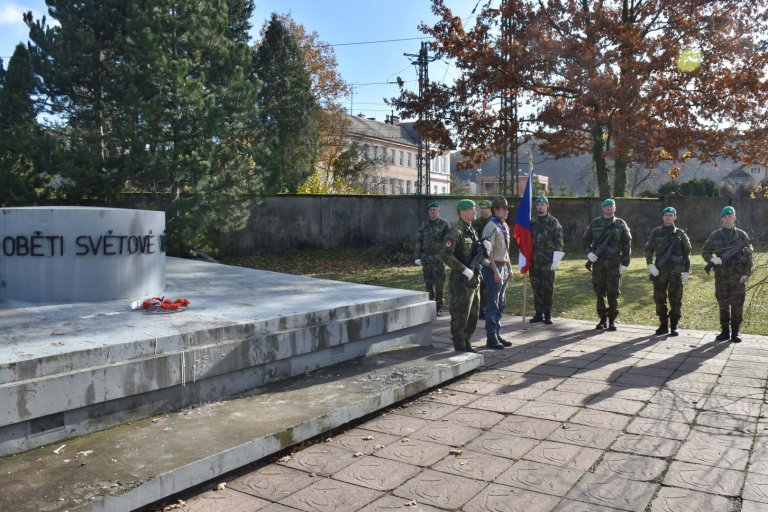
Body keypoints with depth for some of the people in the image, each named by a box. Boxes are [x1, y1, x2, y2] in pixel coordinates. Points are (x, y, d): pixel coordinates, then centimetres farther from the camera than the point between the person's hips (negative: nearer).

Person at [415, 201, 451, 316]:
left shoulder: (444, 224, -2)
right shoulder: (424, 225, 8)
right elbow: (419, 241, 10)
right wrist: (418, 257, 5)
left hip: (439, 258, -3)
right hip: (426, 258, 4)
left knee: (439, 283, -4)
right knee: (428, 283, 7)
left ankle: (439, 307, 5)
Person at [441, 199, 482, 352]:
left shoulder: (472, 230, 14)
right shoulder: (455, 231, -14)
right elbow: (446, 255, -22)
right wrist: (465, 270, -22)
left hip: (474, 280, 9)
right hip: (461, 281, -9)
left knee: (473, 315, 15)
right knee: (460, 315, -2)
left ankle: (466, 343, 27)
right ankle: (459, 347, 8)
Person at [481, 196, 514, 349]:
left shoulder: (505, 226, 14)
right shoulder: (491, 227, -14)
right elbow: (488, 252, -19)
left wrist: (509, 267, 17)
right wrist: (495, 272, -21)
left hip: (503, 267, 9)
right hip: (493, 268, -9)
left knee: (501, 304, 13)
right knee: (492, 305, -3)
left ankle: (497, 334, 21)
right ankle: (491, 338, 3)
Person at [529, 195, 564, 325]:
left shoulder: (554, 222, -1)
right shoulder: (531, 222, 11)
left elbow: (558, 243, -5)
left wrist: (556, 261, -12)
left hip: (548, 261, -4)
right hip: (534, 261, 4)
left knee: (548, 289, 0)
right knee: (536, 288, 7)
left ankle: (547, 314, 10)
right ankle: (539, 314, 16)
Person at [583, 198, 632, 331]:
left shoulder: (620, 224, 4)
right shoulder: (595, 223, 8)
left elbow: (627, 244, 2)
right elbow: (586, 239, 14)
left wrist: (625, 262, -4)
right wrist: (589, 252, -4)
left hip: (614, 264, -2)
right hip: (598, 263, 2)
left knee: (613, 293, 1)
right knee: (599, 292, 5)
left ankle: (612, 320, 10)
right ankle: (602, 319, 16)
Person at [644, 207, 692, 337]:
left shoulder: (680, 234, 5)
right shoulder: (656, 232, 6)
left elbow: (686, 253, 6)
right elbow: (648, 250, 7)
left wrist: (686, 271, 1)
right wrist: (650, 264, -7)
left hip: (676, 272, -1)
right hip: (659, 271, 1)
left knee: (675, 299, 1)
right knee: (659, 298, 5)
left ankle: (673, 326, 11)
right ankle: (663, 325, 17)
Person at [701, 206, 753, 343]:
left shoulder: (741, 235, 2)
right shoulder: (715, 235, 4)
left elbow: (749, 255, 2)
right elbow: (705, 252, 10)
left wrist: (747, 273, -6)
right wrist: (712, 260, -11)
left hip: (738, 277, -1)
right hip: (721, 276, 1)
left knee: (737, 306, 0)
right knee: (723, 305, 7)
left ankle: (735, 332, 10)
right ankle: (725, 331, 17)